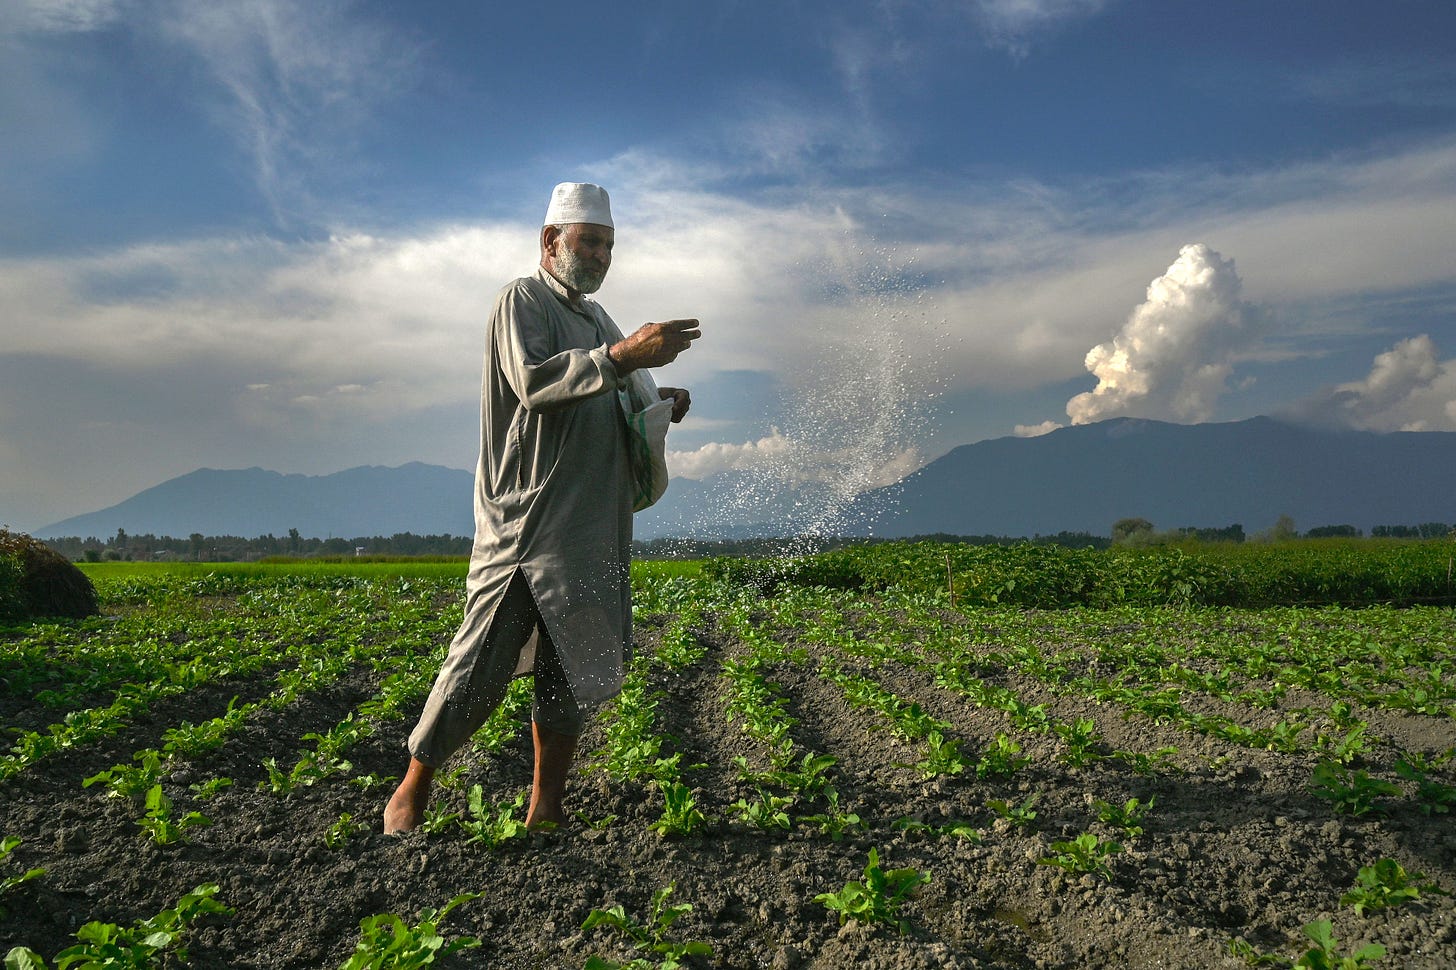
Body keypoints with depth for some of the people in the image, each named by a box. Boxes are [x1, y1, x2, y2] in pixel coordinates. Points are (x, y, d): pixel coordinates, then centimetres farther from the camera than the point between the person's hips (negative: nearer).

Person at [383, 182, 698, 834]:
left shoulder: (595, 317, 24)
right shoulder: (523, 301, -2)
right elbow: (534, 382, -21)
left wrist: (658, 402, 11)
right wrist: (624, 354, -30)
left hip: (591, 530, 8)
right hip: (525, 523, -8)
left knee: (570, 671, 7)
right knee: (483, 665, -7)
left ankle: (545, 811, 15)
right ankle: (411, 793, 10)